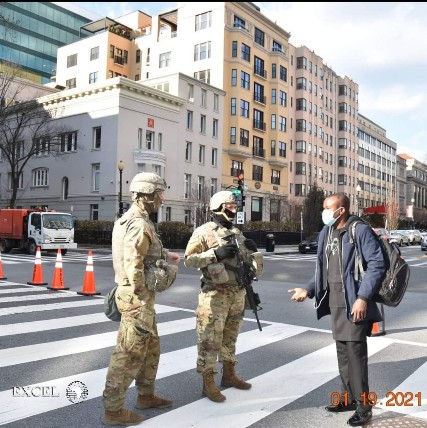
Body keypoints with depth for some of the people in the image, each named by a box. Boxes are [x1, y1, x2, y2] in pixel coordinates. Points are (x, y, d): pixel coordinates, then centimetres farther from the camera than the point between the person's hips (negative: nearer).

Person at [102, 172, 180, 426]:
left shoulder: (131, 220, 13)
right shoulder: (139, 224, -20)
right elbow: (133, 266, -26)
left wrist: (165, 255, 13)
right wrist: (142, 298, -19)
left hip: (142, 296, 10)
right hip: (137, 297, -10)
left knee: (151, 347, 20)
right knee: (130, 353, 0)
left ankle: (146, 396, 34)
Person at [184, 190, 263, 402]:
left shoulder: (237, 233, 13)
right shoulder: (204, 232, -9)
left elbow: (246, 260, 20)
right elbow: (189, 259, -14)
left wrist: (252, 250, -2)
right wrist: (215, 253, -22)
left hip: (237, 293, 7)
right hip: (215, 294, -7)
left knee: (230, 337, 18)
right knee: (210, 340, 0)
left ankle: (229, 374, 32)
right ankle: (208, 383, 10)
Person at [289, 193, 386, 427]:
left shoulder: (360, 230, -11)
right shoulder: (326, 233, 10)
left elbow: (377, 264, -15)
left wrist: (363, 297, -21)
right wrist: (308, 290, 4)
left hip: (354, 301, -7)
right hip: (334, 301, 7)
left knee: (355, 350, -5)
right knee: (342, 350, 15)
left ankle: (363, 404, 9)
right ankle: (348, 397, 29)